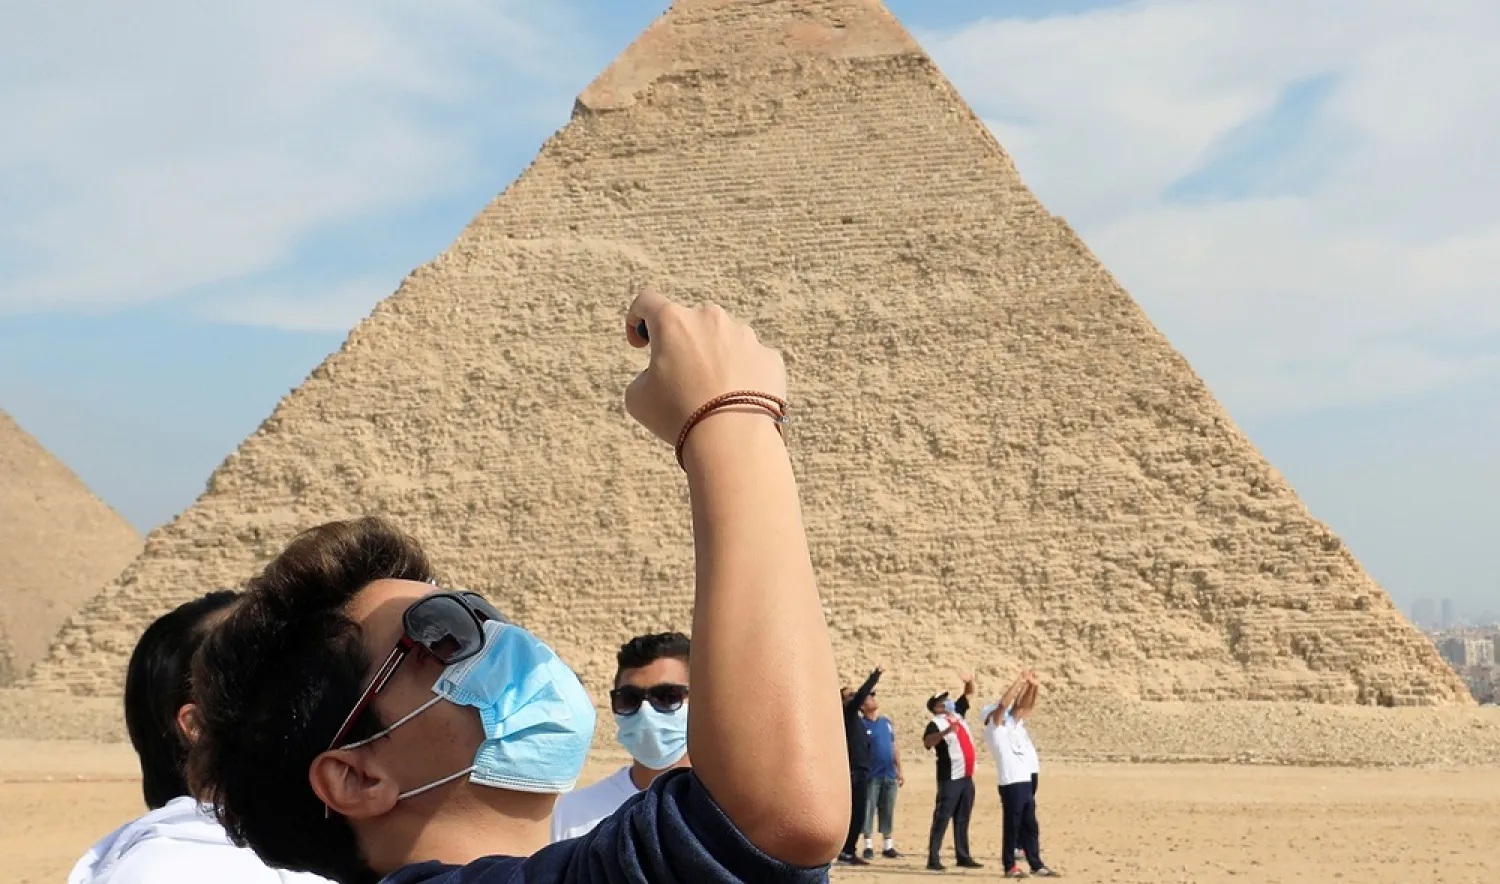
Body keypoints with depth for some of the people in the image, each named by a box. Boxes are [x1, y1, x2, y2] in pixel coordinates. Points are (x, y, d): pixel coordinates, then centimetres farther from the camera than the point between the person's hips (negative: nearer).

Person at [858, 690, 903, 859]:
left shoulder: (887, 722, 13)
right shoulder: (861, 725, -5)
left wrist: (899, 771, 14)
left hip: (889, 775, 5)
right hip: (871, 775, -5)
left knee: (888, 811, 8)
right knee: (868, 809, -3)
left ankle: (888, 846, 14)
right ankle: (868, 846, 3)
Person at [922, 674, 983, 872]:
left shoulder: (957, 714, 12)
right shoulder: (936, 724, -13)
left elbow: (969, 694, 22)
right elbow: (927, 742, -33)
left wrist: (969, 682, 1)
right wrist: (946, 731, -46)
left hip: (967, 777, 8)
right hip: (950, 778, -8)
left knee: (962, 819, 12)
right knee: (942, 818, -7)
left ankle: (963, 856, 17)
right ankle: (933, 858, -7)